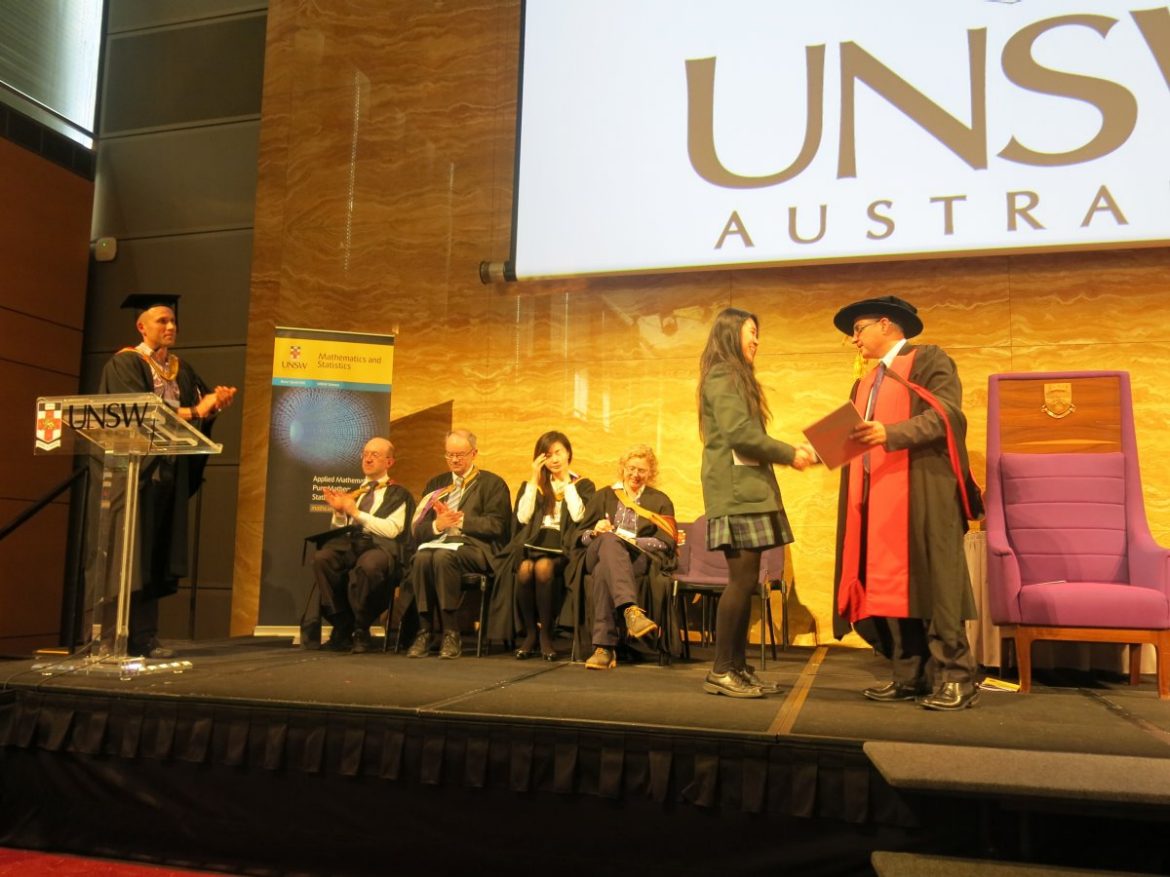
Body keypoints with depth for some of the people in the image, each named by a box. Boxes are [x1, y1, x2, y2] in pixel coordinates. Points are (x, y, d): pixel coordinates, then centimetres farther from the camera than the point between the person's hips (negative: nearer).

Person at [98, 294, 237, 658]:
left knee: (158, 556, 3)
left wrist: (215, 402, -15)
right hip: (136, 470, -6)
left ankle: (144, 636, 5)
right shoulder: (125, 363, -1)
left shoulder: (182, 369, 19)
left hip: (171, 473, 6)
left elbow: (203, 401, 8)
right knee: (134, 555, -8)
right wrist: (193, 412, -14)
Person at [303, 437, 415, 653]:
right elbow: (339, 529, 21)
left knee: (367, 565, -40)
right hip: (350, 543, 5)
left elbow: (392, 529, -6)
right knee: (321, 558, -29)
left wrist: (356, 512, -8)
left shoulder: (398, 494, 10)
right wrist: (338, 511, 1)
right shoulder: (353, 492, 25)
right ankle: (341, 626, -16)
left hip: (381, 547, -4)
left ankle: (361, 630, -17)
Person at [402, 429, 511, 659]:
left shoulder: (492, 483, 10)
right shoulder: (436, 484, 24)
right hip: (438, 542, 4)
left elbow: (496, 525, -4)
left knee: (444, 556, -36)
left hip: (474, 547, -4)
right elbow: (418, 529, 15)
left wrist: (461, 521, -13)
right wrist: (436, 525, -7)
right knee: (422, 558, -32)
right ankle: (424, 630, -26)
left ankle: (452, 634, -30)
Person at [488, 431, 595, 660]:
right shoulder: (533, 485, 20)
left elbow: (579, 516, -6)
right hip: (533, 542, 2)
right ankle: (530, 633, -17)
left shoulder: (583, 485, 14)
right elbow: (523, 517, 3)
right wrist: (535, 480, 3)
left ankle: (546, 634, -23)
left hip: (563, 546, -2)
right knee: (524, 569, -33)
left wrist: (566, 480, 1)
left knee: (543, 567, -35)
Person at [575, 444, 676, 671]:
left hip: (640, 560, -1)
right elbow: (581, 535, 18)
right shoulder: (603, 496, 27)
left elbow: (667, 543, 5)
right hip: (598, 554, 1)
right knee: (609, 540, -40)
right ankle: (631, 610, -63)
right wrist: (596, 532, -7)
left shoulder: (660, 501, 21)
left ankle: (604, 646, -51)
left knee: (603, 570, -39)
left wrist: (632, 541, -11)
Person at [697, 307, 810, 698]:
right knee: (742, 579, -11)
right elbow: (739, 432, -16)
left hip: (748, 490, 10)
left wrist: (786, 454, 10)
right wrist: (790, 453, -8)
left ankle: (738, 666, 10)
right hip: (736, 491, -10)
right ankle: (721, 671, -6)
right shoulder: (722, 377, -6)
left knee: (745, 581, 7)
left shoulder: (735, 377, 24)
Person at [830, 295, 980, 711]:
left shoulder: (930, 359, 2)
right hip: (879, 494, 8)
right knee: (890, 583, 3)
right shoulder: (865, 383, 25)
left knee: (933, 581, -8)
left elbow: (946, 414, -12)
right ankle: (910, 675, 8)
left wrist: (890, 434, -23)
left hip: (923, 491, -7)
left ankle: (954, 677, -3)